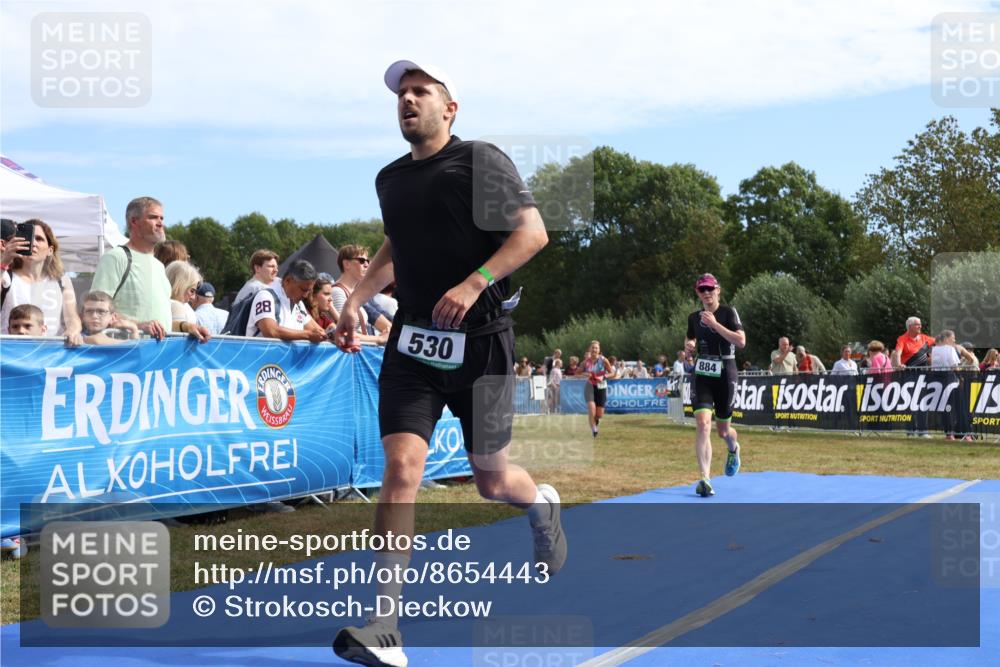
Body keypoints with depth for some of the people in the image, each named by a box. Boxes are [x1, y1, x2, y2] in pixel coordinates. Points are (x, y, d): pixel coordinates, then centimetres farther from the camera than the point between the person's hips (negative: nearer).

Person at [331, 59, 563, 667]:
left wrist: (474, 282, -24)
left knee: (492, 481, 8)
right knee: (401, 465, -14)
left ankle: (542, 504, 47)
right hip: (412, 343, 4)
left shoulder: (481, 161, -6)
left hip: (480, 343, -4)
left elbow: (533, 231, -13)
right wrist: (356, 299, 16)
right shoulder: (390, 179, 12)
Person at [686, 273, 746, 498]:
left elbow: (741, 341, -18)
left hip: (724, 376, -2)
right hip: (701, 376, 2)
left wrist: (715, 324, -21)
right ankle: (705, 479, -22)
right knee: (703, 424, -18)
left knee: (723, 430, 11)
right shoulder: (694, 317, 8)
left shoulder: (728, 312, -4)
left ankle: (733, 449, 49)